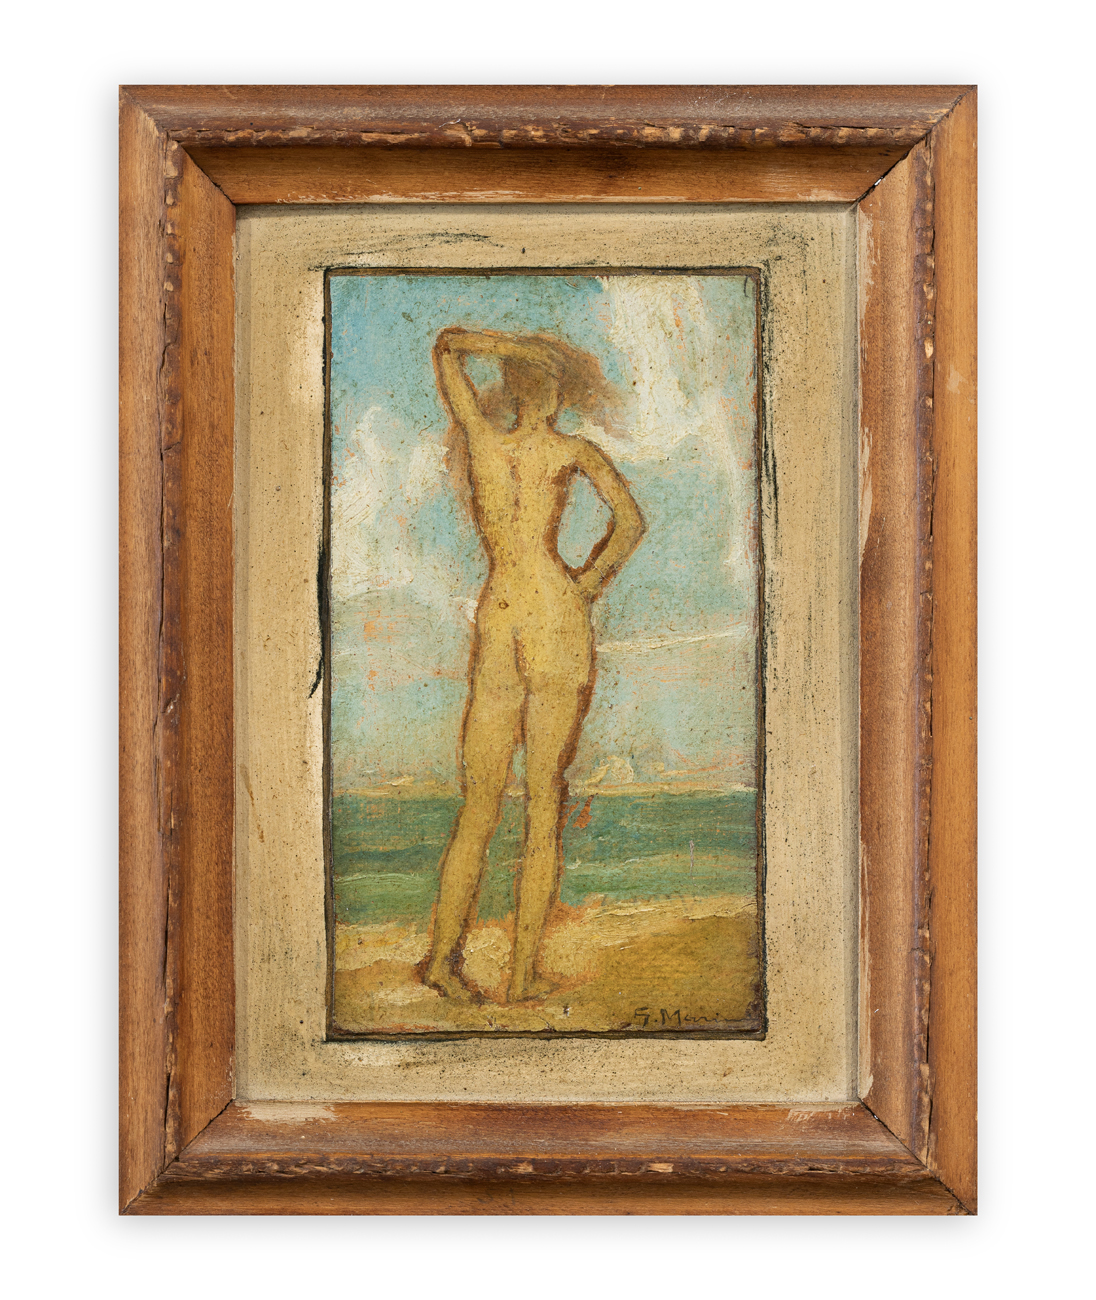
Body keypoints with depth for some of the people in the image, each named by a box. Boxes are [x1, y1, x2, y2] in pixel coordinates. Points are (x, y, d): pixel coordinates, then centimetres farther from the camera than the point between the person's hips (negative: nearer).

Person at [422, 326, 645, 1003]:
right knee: (545, 800, 0)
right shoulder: (572, 450, 5)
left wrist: (515, 344, 17)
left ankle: (445, 951, -4)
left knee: (479, 806, 8)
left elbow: (447, 344, 24)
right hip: (556, 612, -2)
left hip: (495, 621, 3)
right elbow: (631, 522, -2)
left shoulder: (481, 436, 11)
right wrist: (589, 583, 10)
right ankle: (524, 971, 0)